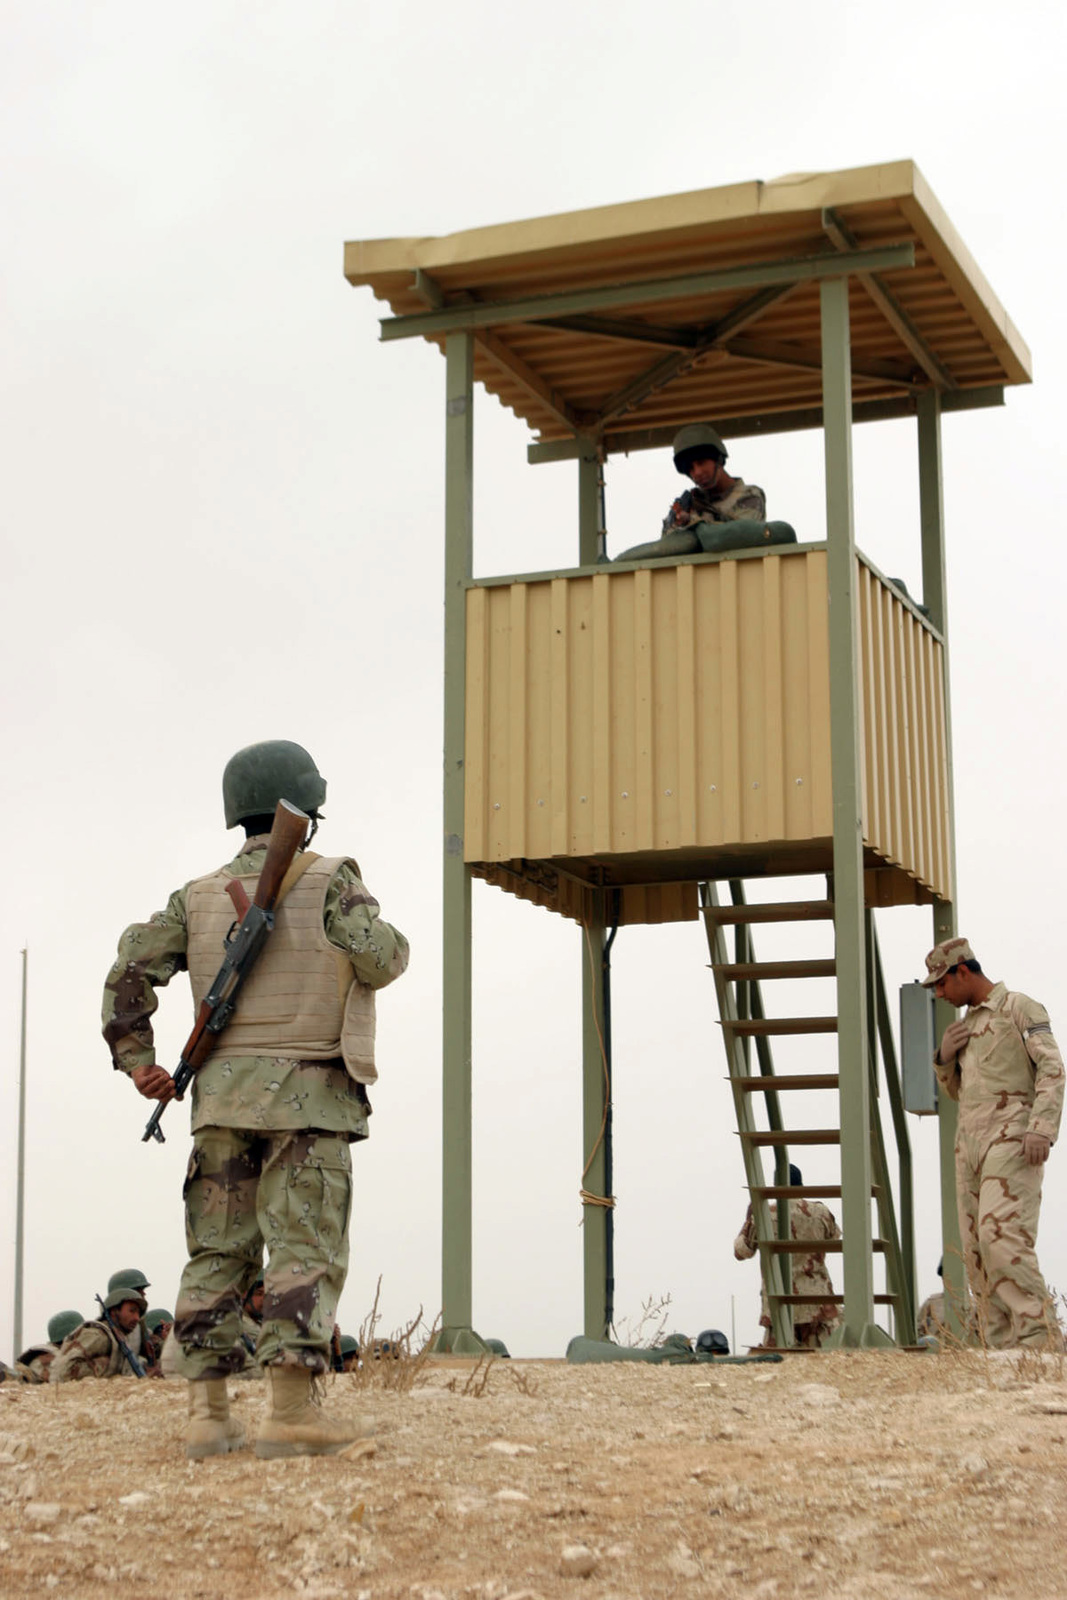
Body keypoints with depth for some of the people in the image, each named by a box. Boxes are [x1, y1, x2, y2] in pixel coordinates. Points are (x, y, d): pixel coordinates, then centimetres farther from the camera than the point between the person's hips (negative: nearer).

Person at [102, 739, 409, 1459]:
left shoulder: (198, 896, 12)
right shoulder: (329, 880, -1)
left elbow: (134, 966, 4)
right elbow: (380, 960, -8)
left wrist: (136, 1058, 6)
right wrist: (366, 917, 12)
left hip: (221, 1095, 5)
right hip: (307, 1095, -4)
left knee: (218, 1251, 7)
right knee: (306, 1247, -6)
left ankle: (208, 1412, 3)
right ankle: (292, 1408, -15)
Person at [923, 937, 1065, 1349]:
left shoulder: (1019, 1008, 0)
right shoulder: (966, 1024, 24)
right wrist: (945, 1056, 9)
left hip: (1011, 1141, -8)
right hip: (969, 1144, 8)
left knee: (1002, 1235, -22)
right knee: (977, 1250, 1)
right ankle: (1001, 1349, 1)